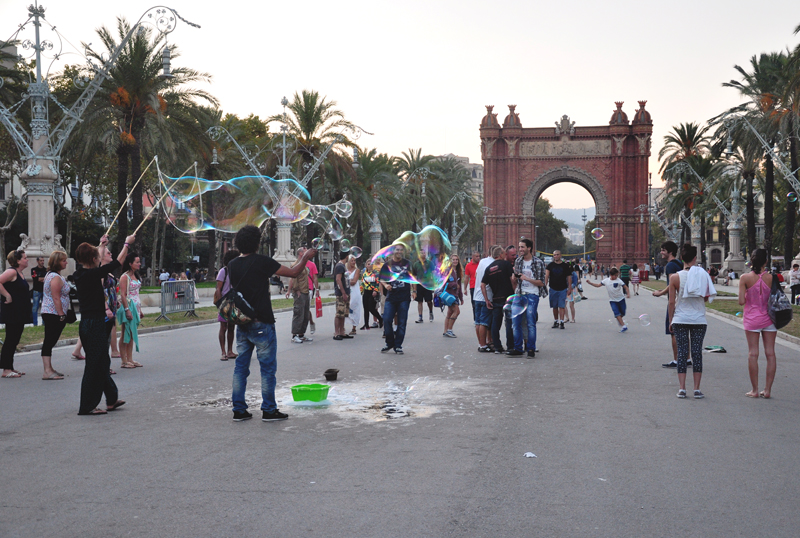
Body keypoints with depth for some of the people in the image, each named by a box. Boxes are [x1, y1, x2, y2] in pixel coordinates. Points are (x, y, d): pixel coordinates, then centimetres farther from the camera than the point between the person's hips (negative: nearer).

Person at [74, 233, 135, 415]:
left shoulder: (80, 274, 6)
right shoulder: (92, 275, -17)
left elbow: (98, 264, 27)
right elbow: (117, 262, -9)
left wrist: (102, 245, 44)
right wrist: (127, 244, 7)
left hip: (86, 324, 9)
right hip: (95, 324, -9)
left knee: (102, 362, 18)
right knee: (95, 365, 0)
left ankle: (111, 399, 30)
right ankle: (87, 406, 7)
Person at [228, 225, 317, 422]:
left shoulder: (232, 264, 5)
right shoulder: (261, 261, -14)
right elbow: (293, 272, -10)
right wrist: (305, 257, 5)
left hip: (242, 323, 6)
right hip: (261, 323, -6)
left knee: (241, 367, 11)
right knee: (268, 367, 3)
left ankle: (239, 410, 13)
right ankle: (269, 410, 7)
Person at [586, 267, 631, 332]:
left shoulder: (618, 281, -12)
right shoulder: (606, 280, -2)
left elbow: (626, 287, -12)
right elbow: (598, 285, 8)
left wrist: (628, 294, -28)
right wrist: (590, 283, 0)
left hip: (621, 299, -1)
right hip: (612, 300, 1)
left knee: (622, 313, 9)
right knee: (617, 313, -13)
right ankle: (623, 326, -12)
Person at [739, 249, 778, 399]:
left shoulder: (745, 278, -10)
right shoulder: (771, 277, -6)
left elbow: (741, 301, -11)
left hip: (752, 318, -1)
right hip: (769, 318, 2)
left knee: (753, 354, 3)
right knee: (770, 353, 6)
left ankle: (755, 390, 5)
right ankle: (767, 389, 8)